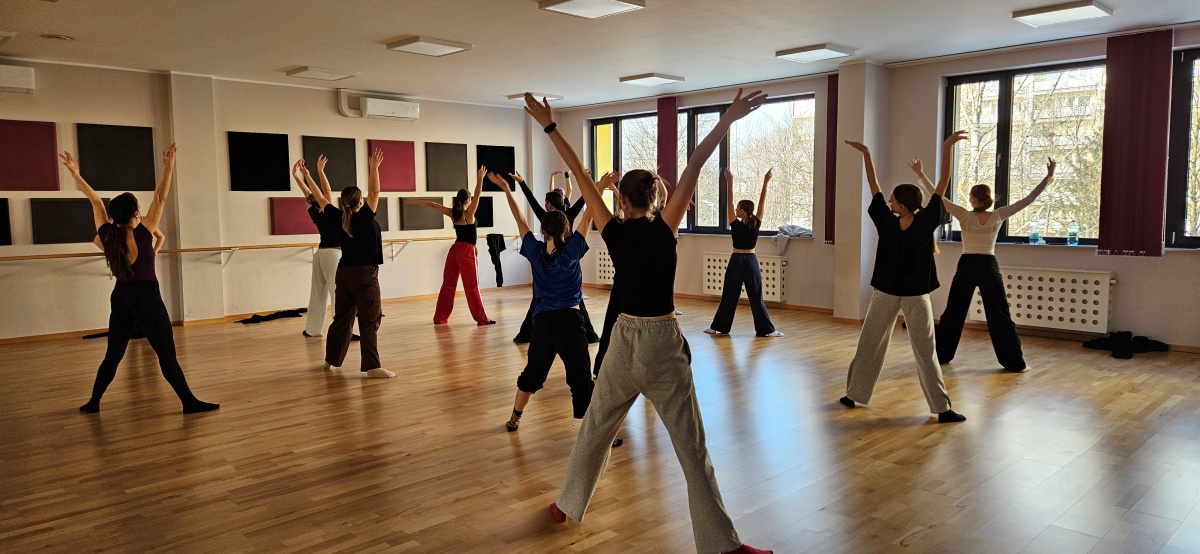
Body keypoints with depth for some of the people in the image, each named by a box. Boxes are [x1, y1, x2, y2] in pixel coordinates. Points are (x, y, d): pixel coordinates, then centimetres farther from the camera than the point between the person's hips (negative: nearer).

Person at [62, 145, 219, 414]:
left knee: (113, 354, 17)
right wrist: (169, 167, -13)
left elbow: (96, 201, 9)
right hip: (147, 298, -6)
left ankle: (93, 402, 23)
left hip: (120, 298, 6)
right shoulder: (143, 234, -15)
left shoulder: (107, 235, -2)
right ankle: (190, 402, -3)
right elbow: (160, 198, -14)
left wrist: (75, 173, 17)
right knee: (167, 354, -5)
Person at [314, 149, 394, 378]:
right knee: (370, 320, -7)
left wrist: (319, 171, 21)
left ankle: (331, 360, 27)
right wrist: (374, 168, -13)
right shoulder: (364, 218, -13)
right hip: (364, 274, -7)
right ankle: (372, 367, -11)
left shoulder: (338, 218, 2)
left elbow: (322, 198, 14)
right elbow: (374, 192, -14)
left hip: (344, 272, 7)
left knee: (342, 317, 17)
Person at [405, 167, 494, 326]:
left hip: (455, 250, 6)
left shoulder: (452, 213, 3)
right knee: (472, 286, -4)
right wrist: (480, 178, -19)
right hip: (467, 251, -6)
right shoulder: (469, 213, -12)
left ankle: (440, 317, 16)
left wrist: (410, 201, 11)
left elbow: (431, 204, 5)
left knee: (448, 284, 11)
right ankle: (481, 319, -1)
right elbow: (477, 195, -20)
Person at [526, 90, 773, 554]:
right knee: (691, 445, 0)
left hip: (624, 339, 3)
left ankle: (568, 505, 37)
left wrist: (550, 127, 3)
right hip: (662, 342, -3)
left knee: (595, 426, 21)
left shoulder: (614, 233, -3)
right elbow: (692, 172, -15)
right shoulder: (663, 231, -10)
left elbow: (582, 177, 0)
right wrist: (726, 122, -16)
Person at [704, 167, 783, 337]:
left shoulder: (736, 225, -9)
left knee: (729, 297, 6)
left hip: (736, 261, -1)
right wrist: (765, 183, 0)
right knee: (756, 297, 3)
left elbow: (729, 201, -7)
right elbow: (762, 203, -1)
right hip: (751, 262, 2)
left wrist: (729, 182, -5)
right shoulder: (756, 225, -4)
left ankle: (719, 327, 13)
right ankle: (766, 329, 3)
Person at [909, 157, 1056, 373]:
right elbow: (1028, 199, -1)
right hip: (988, 267, 0)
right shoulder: (998, 217, -4)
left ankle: (940, 355, 16)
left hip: (966, 267, 0)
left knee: (953, 313, 10)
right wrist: (1048, 177, 4)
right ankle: (1014, 362, 6)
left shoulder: (964, 216, -6)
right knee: (1000, 316, 4)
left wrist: (920, 174, -5)